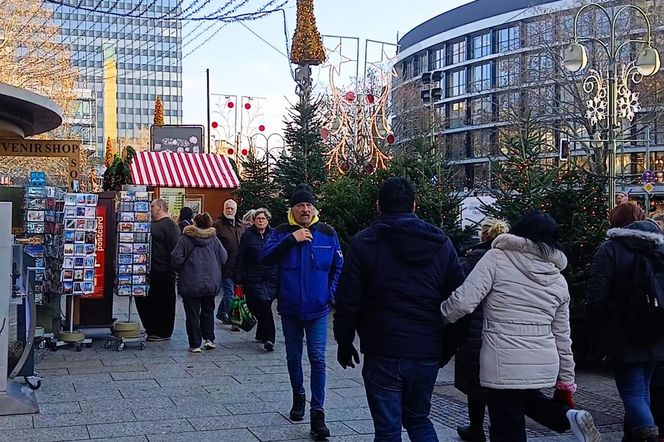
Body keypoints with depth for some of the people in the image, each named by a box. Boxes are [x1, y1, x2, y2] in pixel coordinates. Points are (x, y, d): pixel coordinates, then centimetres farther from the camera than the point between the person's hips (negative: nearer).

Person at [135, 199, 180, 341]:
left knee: (164, 302, 1)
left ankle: (164, 333, 10)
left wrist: (171, 268, -21)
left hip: (163, 271, -10)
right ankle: (151, 329, 26)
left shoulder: (169, 224, -12)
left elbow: (173, 248, -18)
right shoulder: (152, 224, 16)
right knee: (143, 299, 13)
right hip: (150, 270, 10)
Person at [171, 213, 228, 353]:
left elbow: (176, 259, -11)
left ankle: (195, 344, 6)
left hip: (191, 283, -3)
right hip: (211, 282, 3)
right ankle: (209, 339, 12)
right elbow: (223, 258, 2)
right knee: (208, 310, 19)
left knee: (192, 313, 4)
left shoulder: (185, 238, -7)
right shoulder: (214, 239, 1)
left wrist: (180, 271, 9)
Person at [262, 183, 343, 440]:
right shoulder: (282, 232, -2)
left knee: (317, 359, -6)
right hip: (290, 308, 2)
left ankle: (317, 414, -2)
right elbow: (266, 258, -16)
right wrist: (291, 239, -23)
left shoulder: (328, 233, -2)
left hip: (317, 308, -1)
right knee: (293, 356, 15)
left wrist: (332, 294, -3)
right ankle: (298, 397, 36)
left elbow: (338, 267, 6)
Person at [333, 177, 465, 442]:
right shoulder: (441, 243, 6)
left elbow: (347, 301, -6)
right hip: (428, 353, 4)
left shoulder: (364, 243, -5)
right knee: (419, 419, 22)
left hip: (383, 353, -4)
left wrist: (344, 344, 6)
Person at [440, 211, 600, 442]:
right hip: (544, 364, 6)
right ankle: (568, 416, 11)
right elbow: (562, 337, 14)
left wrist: (440, 317, 5)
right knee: (526, 398, 34)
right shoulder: (559, 280, 10)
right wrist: (566, 384, 21)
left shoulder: (497, 257, -6)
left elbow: (464, 301, -15)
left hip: (504, 365, -6)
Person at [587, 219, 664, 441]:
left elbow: (597, 296, -13)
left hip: (624, 338, -5)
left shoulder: (610, 250, -6)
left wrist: (597, 334, -4)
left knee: (633, 391, -4)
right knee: (642, 388, 17)